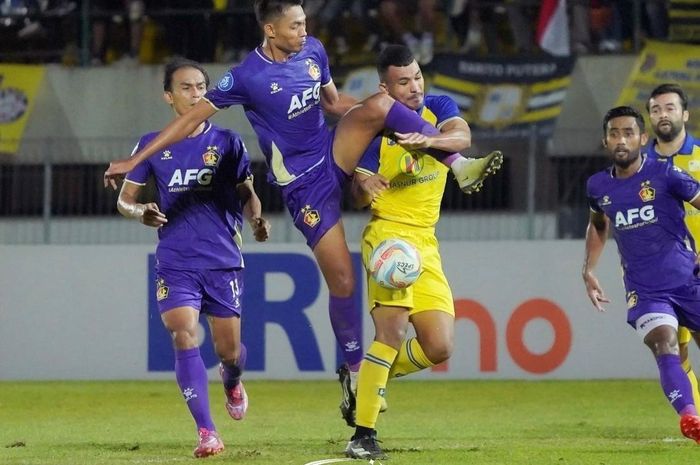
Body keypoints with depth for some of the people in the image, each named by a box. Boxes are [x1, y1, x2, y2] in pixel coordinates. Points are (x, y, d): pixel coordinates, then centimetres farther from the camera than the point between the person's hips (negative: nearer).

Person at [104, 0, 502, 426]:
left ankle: (460, 166, -20)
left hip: (335, 153, 5)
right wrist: (135, 160, -9)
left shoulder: (313, 51, 2)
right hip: (304, 182, -5)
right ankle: (354, 371, 8)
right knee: (342, 280, -8)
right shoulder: (247, 77, -14)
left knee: (379, 103, -23)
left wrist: (375, 112, 3)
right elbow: (192, 118, -9)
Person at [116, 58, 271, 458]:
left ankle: (232, 381, 44)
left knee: (229, 350, 5)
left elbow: (247, 195, 11)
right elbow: (125, 199, 9)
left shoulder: (227, 142, 3)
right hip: (175, 263, 0)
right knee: (184, 337, -18)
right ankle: (206, 432, -17)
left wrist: (257, 219, -12)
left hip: (224, 261, 0)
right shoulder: (153, 145, 3)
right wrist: (140, 211, -14)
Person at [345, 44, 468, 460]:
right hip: (389, 234, -5)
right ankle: (364, 434, -22)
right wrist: (364, 186, -29)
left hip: (427, 244, 5)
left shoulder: (439, 108, 5)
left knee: (439, 348, 0)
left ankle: (369, 378, 25)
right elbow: (359, 196, -5)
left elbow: (462, 136, -17)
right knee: (394, 330, -23)